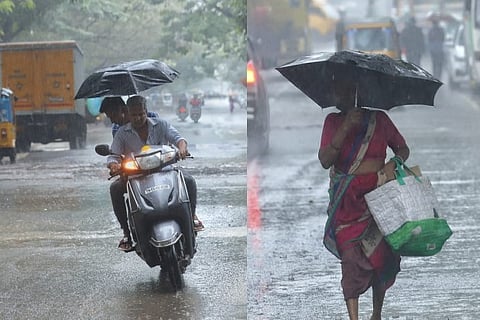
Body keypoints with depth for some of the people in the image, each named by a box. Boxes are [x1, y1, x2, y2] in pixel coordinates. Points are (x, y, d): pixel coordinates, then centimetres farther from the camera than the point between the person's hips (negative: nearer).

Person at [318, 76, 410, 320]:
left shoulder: (379, 119, 2)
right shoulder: (333, 121, 1)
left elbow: (402, 148, 12)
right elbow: (324, 161, -10)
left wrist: (394, 163, -11)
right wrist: (345, 128, -19)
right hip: (347, 201, -1)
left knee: (381, 257, 6)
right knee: (351, 258, -9)